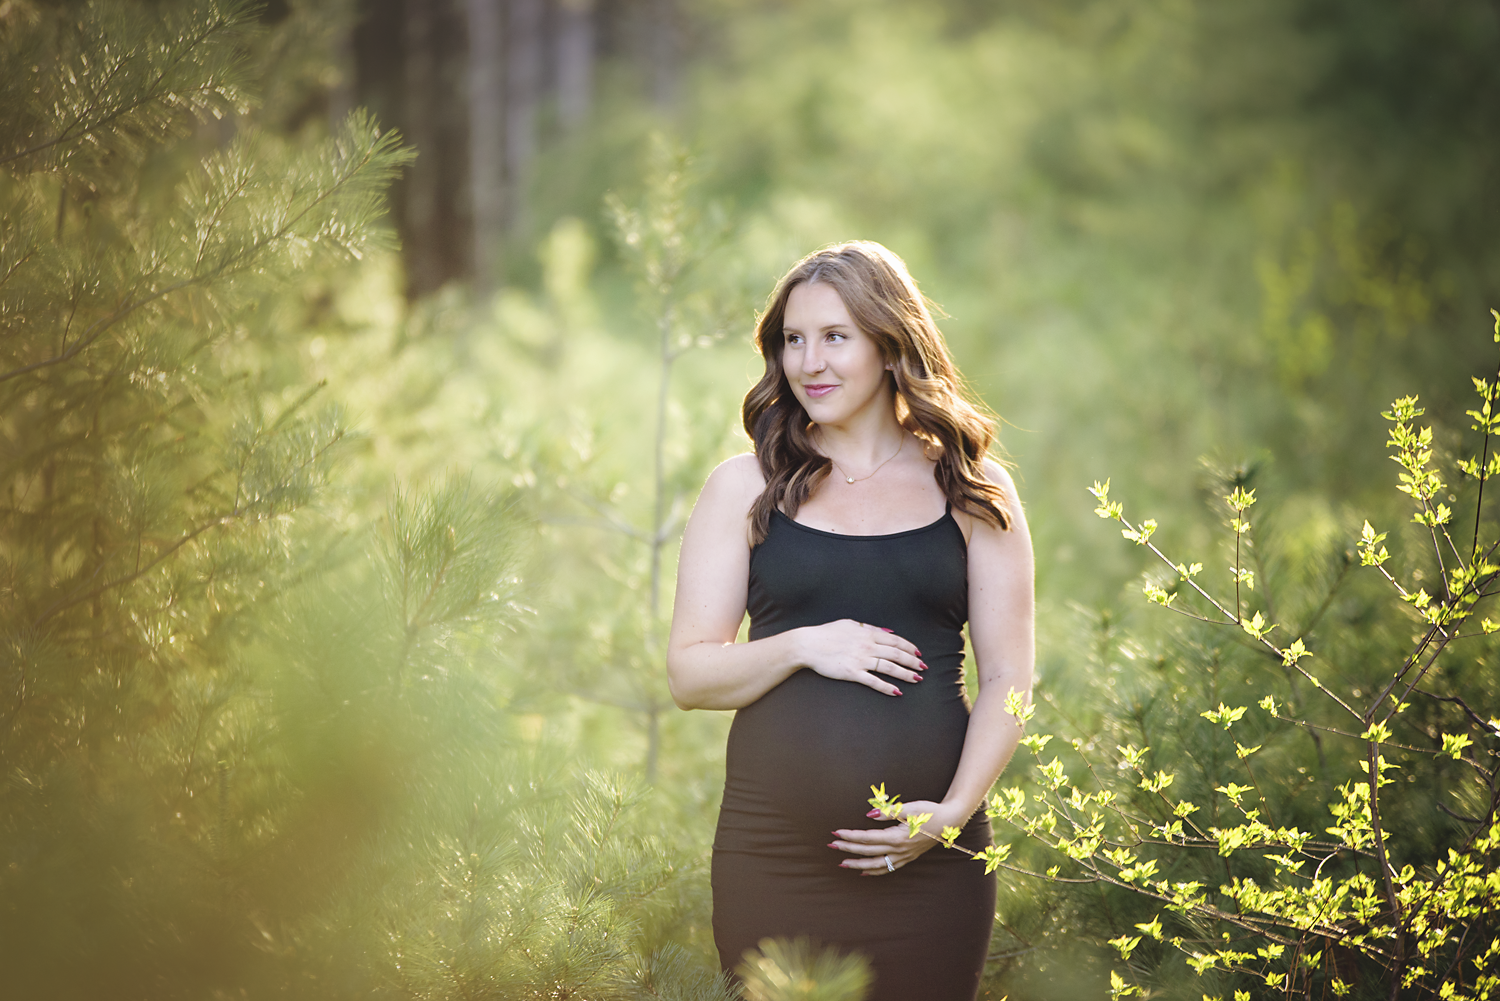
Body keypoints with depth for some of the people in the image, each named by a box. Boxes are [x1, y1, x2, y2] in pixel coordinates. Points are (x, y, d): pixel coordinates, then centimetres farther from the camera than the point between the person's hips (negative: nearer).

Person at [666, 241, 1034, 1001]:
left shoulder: (971, 493, 9)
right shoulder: (745, 490, 8)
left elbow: (1008, 677, 6)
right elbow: (688, 674, 6)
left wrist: (953, 810, -8)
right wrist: (805, 647, -11)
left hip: (928, 859, 0)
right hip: (774, 854, 0)